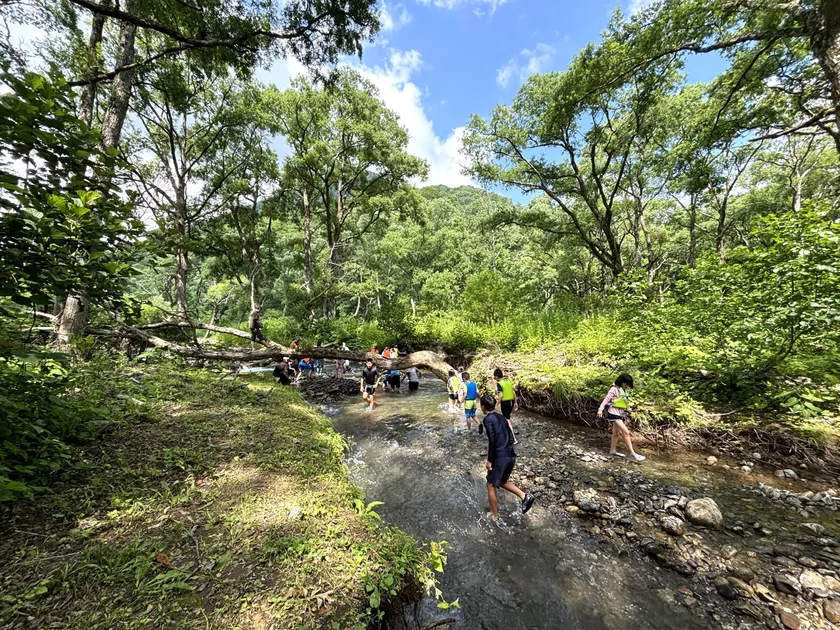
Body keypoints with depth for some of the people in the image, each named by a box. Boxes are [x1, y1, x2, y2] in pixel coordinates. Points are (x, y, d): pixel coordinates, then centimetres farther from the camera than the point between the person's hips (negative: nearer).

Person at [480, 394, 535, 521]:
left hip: (500, 457, -8)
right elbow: (511, 438, 15)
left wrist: (489, 460, -10)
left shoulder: (487, 419, -11)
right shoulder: (502, 417, 12)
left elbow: (492, 440, -17)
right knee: (503, 481, 27)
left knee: (491, 486, 13)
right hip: (511, 456, 8)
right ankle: (524, 496, 12)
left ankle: (494, 516, 25)